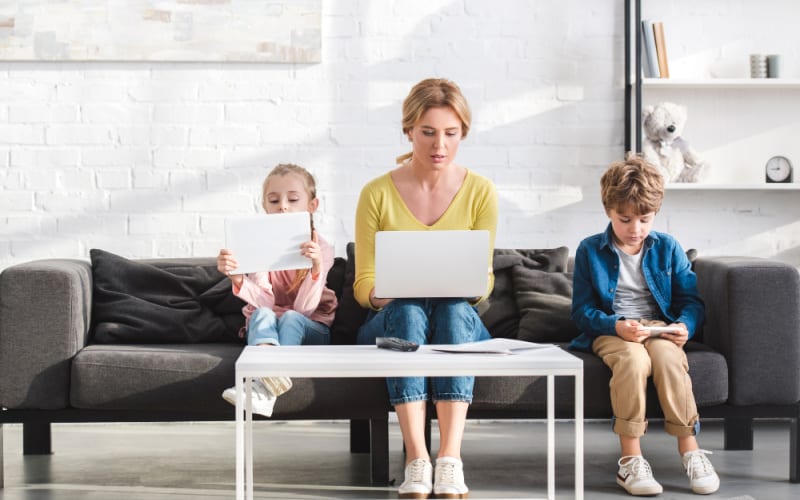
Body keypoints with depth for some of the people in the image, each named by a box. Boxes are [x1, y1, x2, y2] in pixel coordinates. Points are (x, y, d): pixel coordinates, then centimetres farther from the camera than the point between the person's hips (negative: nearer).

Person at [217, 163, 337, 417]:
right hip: (266, 329, 1)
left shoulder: (320, 249, -9)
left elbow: (304, 308, -21)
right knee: (262, 314, -31)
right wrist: (238, 279, -41)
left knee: (290, 318, -33)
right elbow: (264, 301, -20)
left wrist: (317, 268, -39)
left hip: (310, 329, -1)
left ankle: (264, 389, -50)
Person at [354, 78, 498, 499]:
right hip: (391, 321, -1)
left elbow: (484, 281, 1)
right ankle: (417, 464, -44)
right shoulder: (377, 193, -3)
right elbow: (363, 283, -2)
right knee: (408, 310, -35)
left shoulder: (480, 192, 0)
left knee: (455, 309, -34)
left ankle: (449, 462, -42)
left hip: (460, 321, 1)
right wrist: (382, 295, -25)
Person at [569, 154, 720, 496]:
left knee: (669, 357, -35)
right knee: (634, 359, -37)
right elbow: (582, 310, -1)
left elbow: (690, 300, 9)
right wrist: (615, 326, -20)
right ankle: (630, 460, -32)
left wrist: (685, 325, -14)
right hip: (611, 332, -2)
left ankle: (689, 451, -24)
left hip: (659, 329, 2)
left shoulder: (668, 248, 8)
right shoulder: (590, 251, 3)